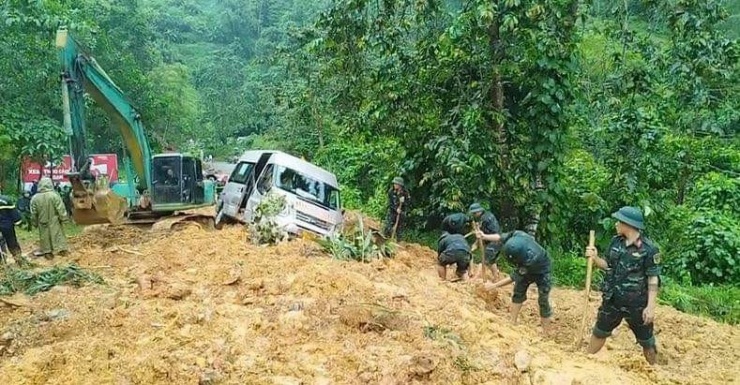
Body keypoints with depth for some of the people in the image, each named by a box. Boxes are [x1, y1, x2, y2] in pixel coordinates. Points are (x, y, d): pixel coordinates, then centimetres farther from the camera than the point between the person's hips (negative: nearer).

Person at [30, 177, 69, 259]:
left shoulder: (35, 198, -7)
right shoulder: (54, 195, -16)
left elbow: (33, 213, 1)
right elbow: (61, 209, -14)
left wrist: (35, 222, 13)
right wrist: (64, 218, -4)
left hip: (42, 222, 2)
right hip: (54, 221, -2)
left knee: (45, 236, 13)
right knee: (58, 234, 9)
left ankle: (47, 252, 18)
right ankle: (62, 249, 10)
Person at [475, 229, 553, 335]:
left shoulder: (531, 259, -46)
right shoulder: (517, 235, -35)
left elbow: (514, 277, -32)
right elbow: (501, 237, -11)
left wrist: (495, 286, -23)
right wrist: (484, 236, -22)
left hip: (542, 272, -6)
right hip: (526, 268, 6)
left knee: (543, 301, -4)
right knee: (518, 293, 8)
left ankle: (545, 334, 8)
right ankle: (512, 322, 20)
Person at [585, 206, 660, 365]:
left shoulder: (649, 248, -17)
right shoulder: (616, 242, 0)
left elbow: (653, 279, -15)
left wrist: (651, 307, -18)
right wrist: (595, 258, -9)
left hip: (636, 303, -5)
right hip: (612, 300, 5)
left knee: (646, 341, 12)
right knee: (599, 332, 18)